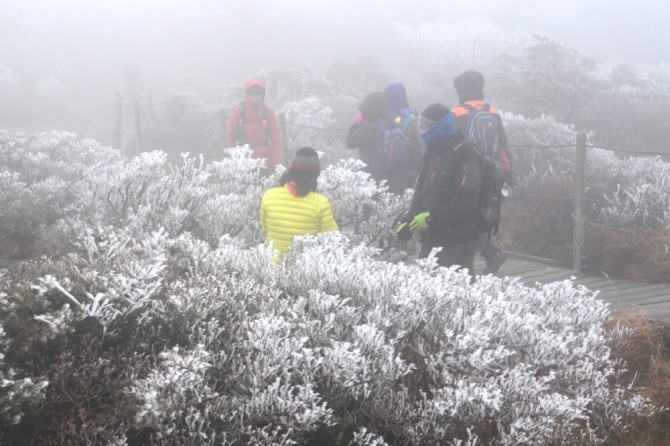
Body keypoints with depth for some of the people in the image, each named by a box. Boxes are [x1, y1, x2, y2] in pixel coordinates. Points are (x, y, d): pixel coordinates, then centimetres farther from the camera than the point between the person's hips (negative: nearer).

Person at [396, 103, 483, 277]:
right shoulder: (433, 153, 16)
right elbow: (420, 193, 18)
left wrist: (432, 217, -19)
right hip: (431, 240, 9)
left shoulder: (465, 154, -12)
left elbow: (465, 201, -21)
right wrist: (408, 224, 6)